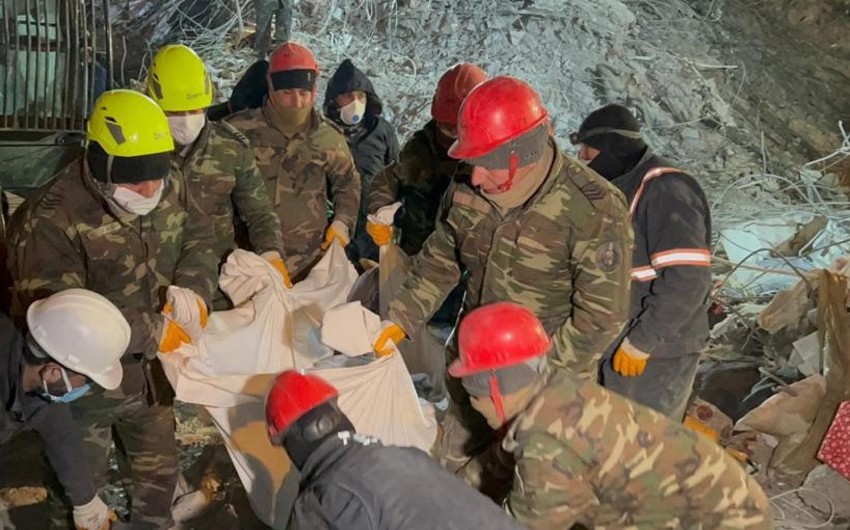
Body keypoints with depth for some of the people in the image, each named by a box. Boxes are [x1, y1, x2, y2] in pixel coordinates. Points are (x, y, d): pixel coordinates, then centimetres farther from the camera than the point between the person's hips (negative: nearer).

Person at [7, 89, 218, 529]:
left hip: (152, 369, 5)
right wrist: (154, 331, -30)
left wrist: (194, 289, -16)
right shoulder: (51, 220, -28)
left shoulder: (170, 186, -9)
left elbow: (200, 238, 6)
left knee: (159, 466, 26)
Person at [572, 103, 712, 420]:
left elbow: (687, 281, -26)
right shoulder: (620, 189, 11)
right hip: (614, 345, 9)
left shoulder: (665, 192, -18)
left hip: (656, 355, -9)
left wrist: (641, 342, -22)